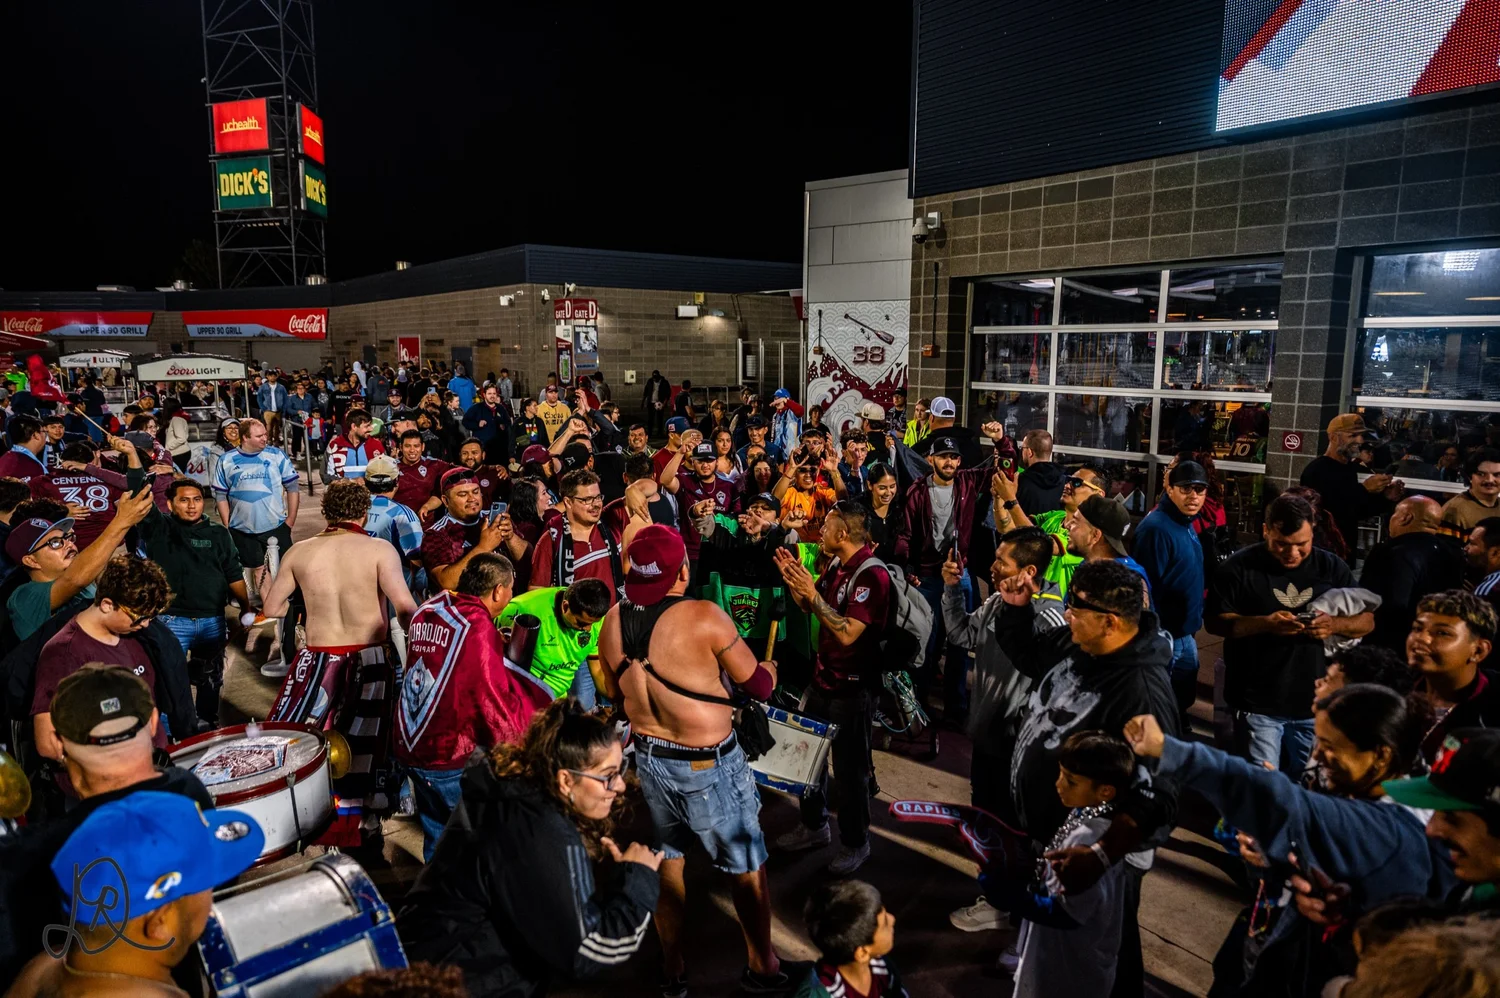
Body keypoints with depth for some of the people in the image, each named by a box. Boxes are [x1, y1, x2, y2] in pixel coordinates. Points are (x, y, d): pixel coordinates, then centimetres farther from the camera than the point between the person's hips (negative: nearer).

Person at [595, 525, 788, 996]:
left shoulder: (613, 620, -6)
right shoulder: (704, 617, -23)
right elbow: (760, 684, -12)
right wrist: (769, 667, 10)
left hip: (647, 757, 6)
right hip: (708, 764, -5)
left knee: (666, 862, 23)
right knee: (746, 866, 16)